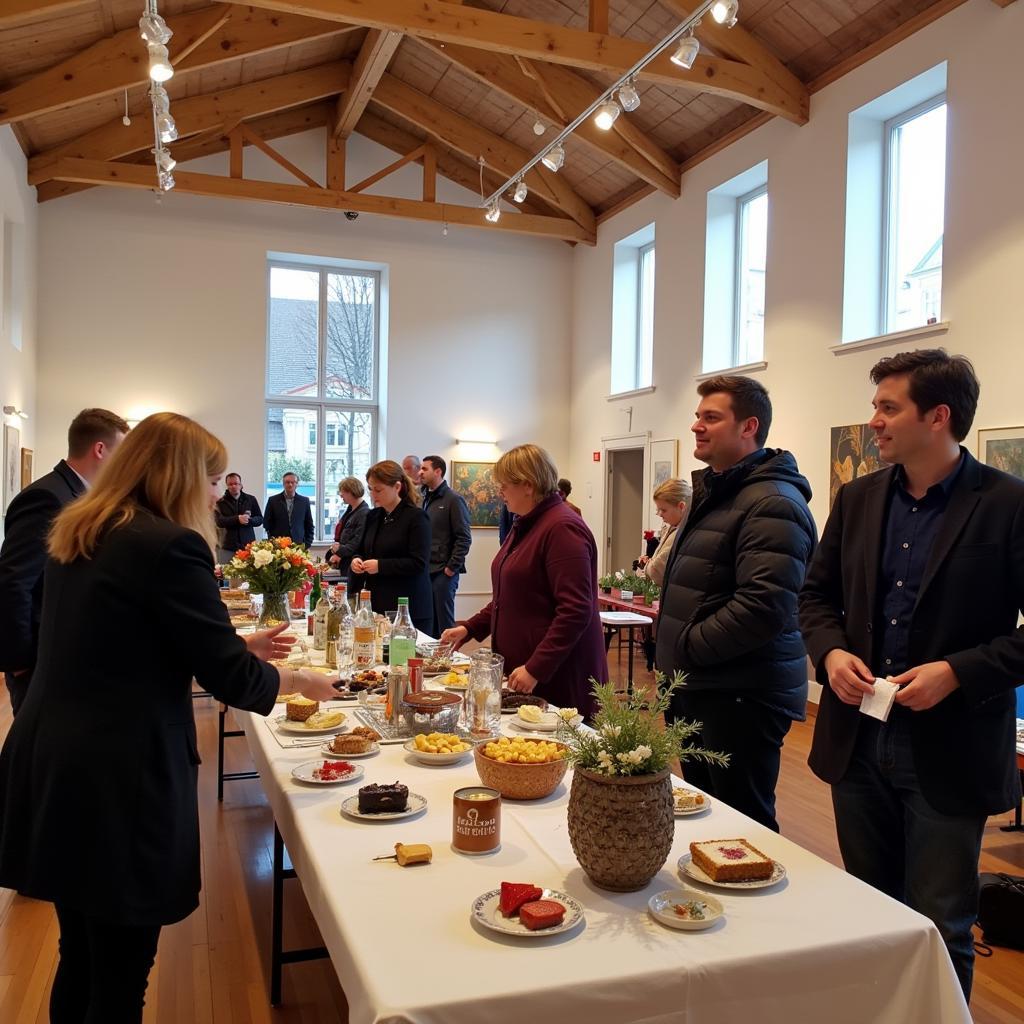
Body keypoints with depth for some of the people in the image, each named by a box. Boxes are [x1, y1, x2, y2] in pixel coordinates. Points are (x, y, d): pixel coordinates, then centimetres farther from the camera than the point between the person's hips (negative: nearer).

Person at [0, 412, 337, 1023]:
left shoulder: (76, 535, 10)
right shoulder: (172, 546, -17)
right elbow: (228, 678, -13)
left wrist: (237, 646, 19)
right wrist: (298, 681, 6)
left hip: (51, 769, 9)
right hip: (117, 780, -8)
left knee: (82, 959, 23)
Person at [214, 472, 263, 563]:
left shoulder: (251, 499, 10)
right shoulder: (220, 502, 5)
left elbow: (260, 519, 10)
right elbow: (219, 521, -8)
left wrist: (249, 520, -12)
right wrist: (237, 519, -21)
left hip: (248, 545, 1)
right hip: (228, 547, -1)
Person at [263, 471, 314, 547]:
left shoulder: (304, 501, 7)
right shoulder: (273, 500, 5)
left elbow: (309, 525, 11)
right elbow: (267, 523, 7)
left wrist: (307, 544, 3)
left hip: (298, 544, 1)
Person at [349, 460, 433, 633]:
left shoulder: (416, 517, -8)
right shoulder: (372, 516, 12)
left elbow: (418, 563, -14)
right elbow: (362, 551, 22)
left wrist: (381, 566, -19)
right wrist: (357, 560, -1)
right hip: (376, 603, 6)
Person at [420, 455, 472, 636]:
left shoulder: (453, 500, -7)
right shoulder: (425, 499, 14)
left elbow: (464, 538, -11)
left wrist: (452, 567, -13)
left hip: (443, 573, -7)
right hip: (425, 571, 7)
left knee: (444, 623, -1)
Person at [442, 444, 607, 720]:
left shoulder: (562, 528, -17)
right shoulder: (524, 526, 13)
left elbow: (575, 612, -23)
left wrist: (536, 669, -23)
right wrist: (469, 628, 13)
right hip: (519, 666, 9)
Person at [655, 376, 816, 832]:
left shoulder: (772, 503, -17)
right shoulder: (717, 493, 16)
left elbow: (763, 606, -27)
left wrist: (688, 646, -17)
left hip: (740, 696, -10)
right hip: (697, 687, 10)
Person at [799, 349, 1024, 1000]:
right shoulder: (858, 499, 5)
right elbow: (818, 593, 12)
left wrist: (957, 673, -21)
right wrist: (831, 653, -7)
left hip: (949, 752, -5)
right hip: (859, 741, 5)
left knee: (940, 932, 8)